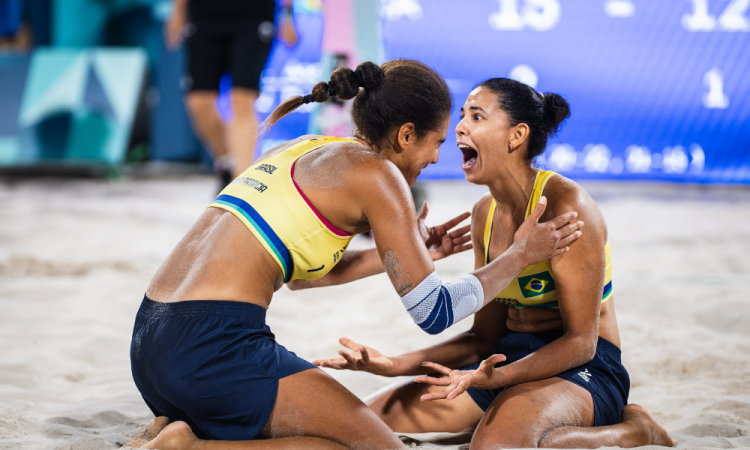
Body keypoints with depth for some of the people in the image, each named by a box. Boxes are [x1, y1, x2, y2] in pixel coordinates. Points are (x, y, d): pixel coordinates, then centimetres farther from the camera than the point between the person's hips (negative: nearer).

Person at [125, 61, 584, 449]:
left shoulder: (302, 151, 20)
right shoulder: (376, 174, -4)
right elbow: (434, 312, -2)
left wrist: (405, 252, 35)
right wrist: (521, 255, 11)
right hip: (215, 347, -9)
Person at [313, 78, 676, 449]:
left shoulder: (565, 204, -16)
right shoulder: (485, 213, 8)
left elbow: (581, 341, -18)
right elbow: (485, 336, 11)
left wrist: (496, 377, -33)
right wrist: (394, 365, -2)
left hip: (581, 367, -7)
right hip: (510, 358, 7)